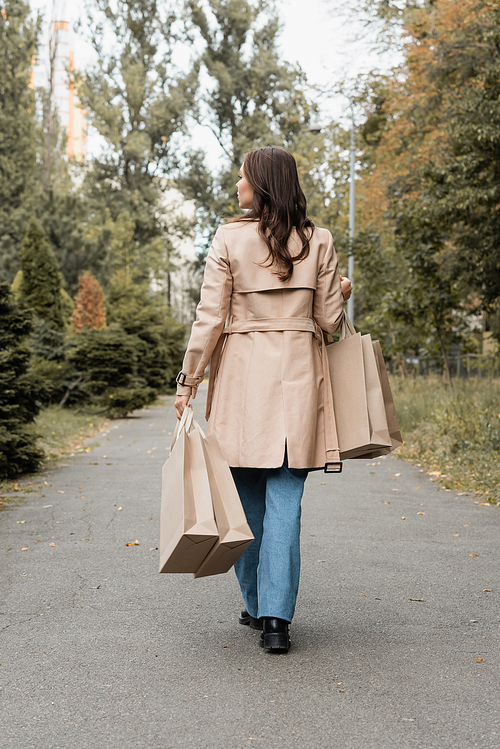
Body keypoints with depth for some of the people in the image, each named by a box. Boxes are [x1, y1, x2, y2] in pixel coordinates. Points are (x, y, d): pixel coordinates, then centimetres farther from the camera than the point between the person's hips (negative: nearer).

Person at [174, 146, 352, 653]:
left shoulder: (229, 238, -4)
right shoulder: (318, 241, 2)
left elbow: (210, 318, -6)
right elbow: (328, 321, 3)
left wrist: (188, 381, 1)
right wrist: (340, 294, 24)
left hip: (241, 373, -1)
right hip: (298, 376, 1)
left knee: (247, 495, 11)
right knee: (284, 499, 1)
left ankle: (257, 605, 23)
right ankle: (276, 617, -5)